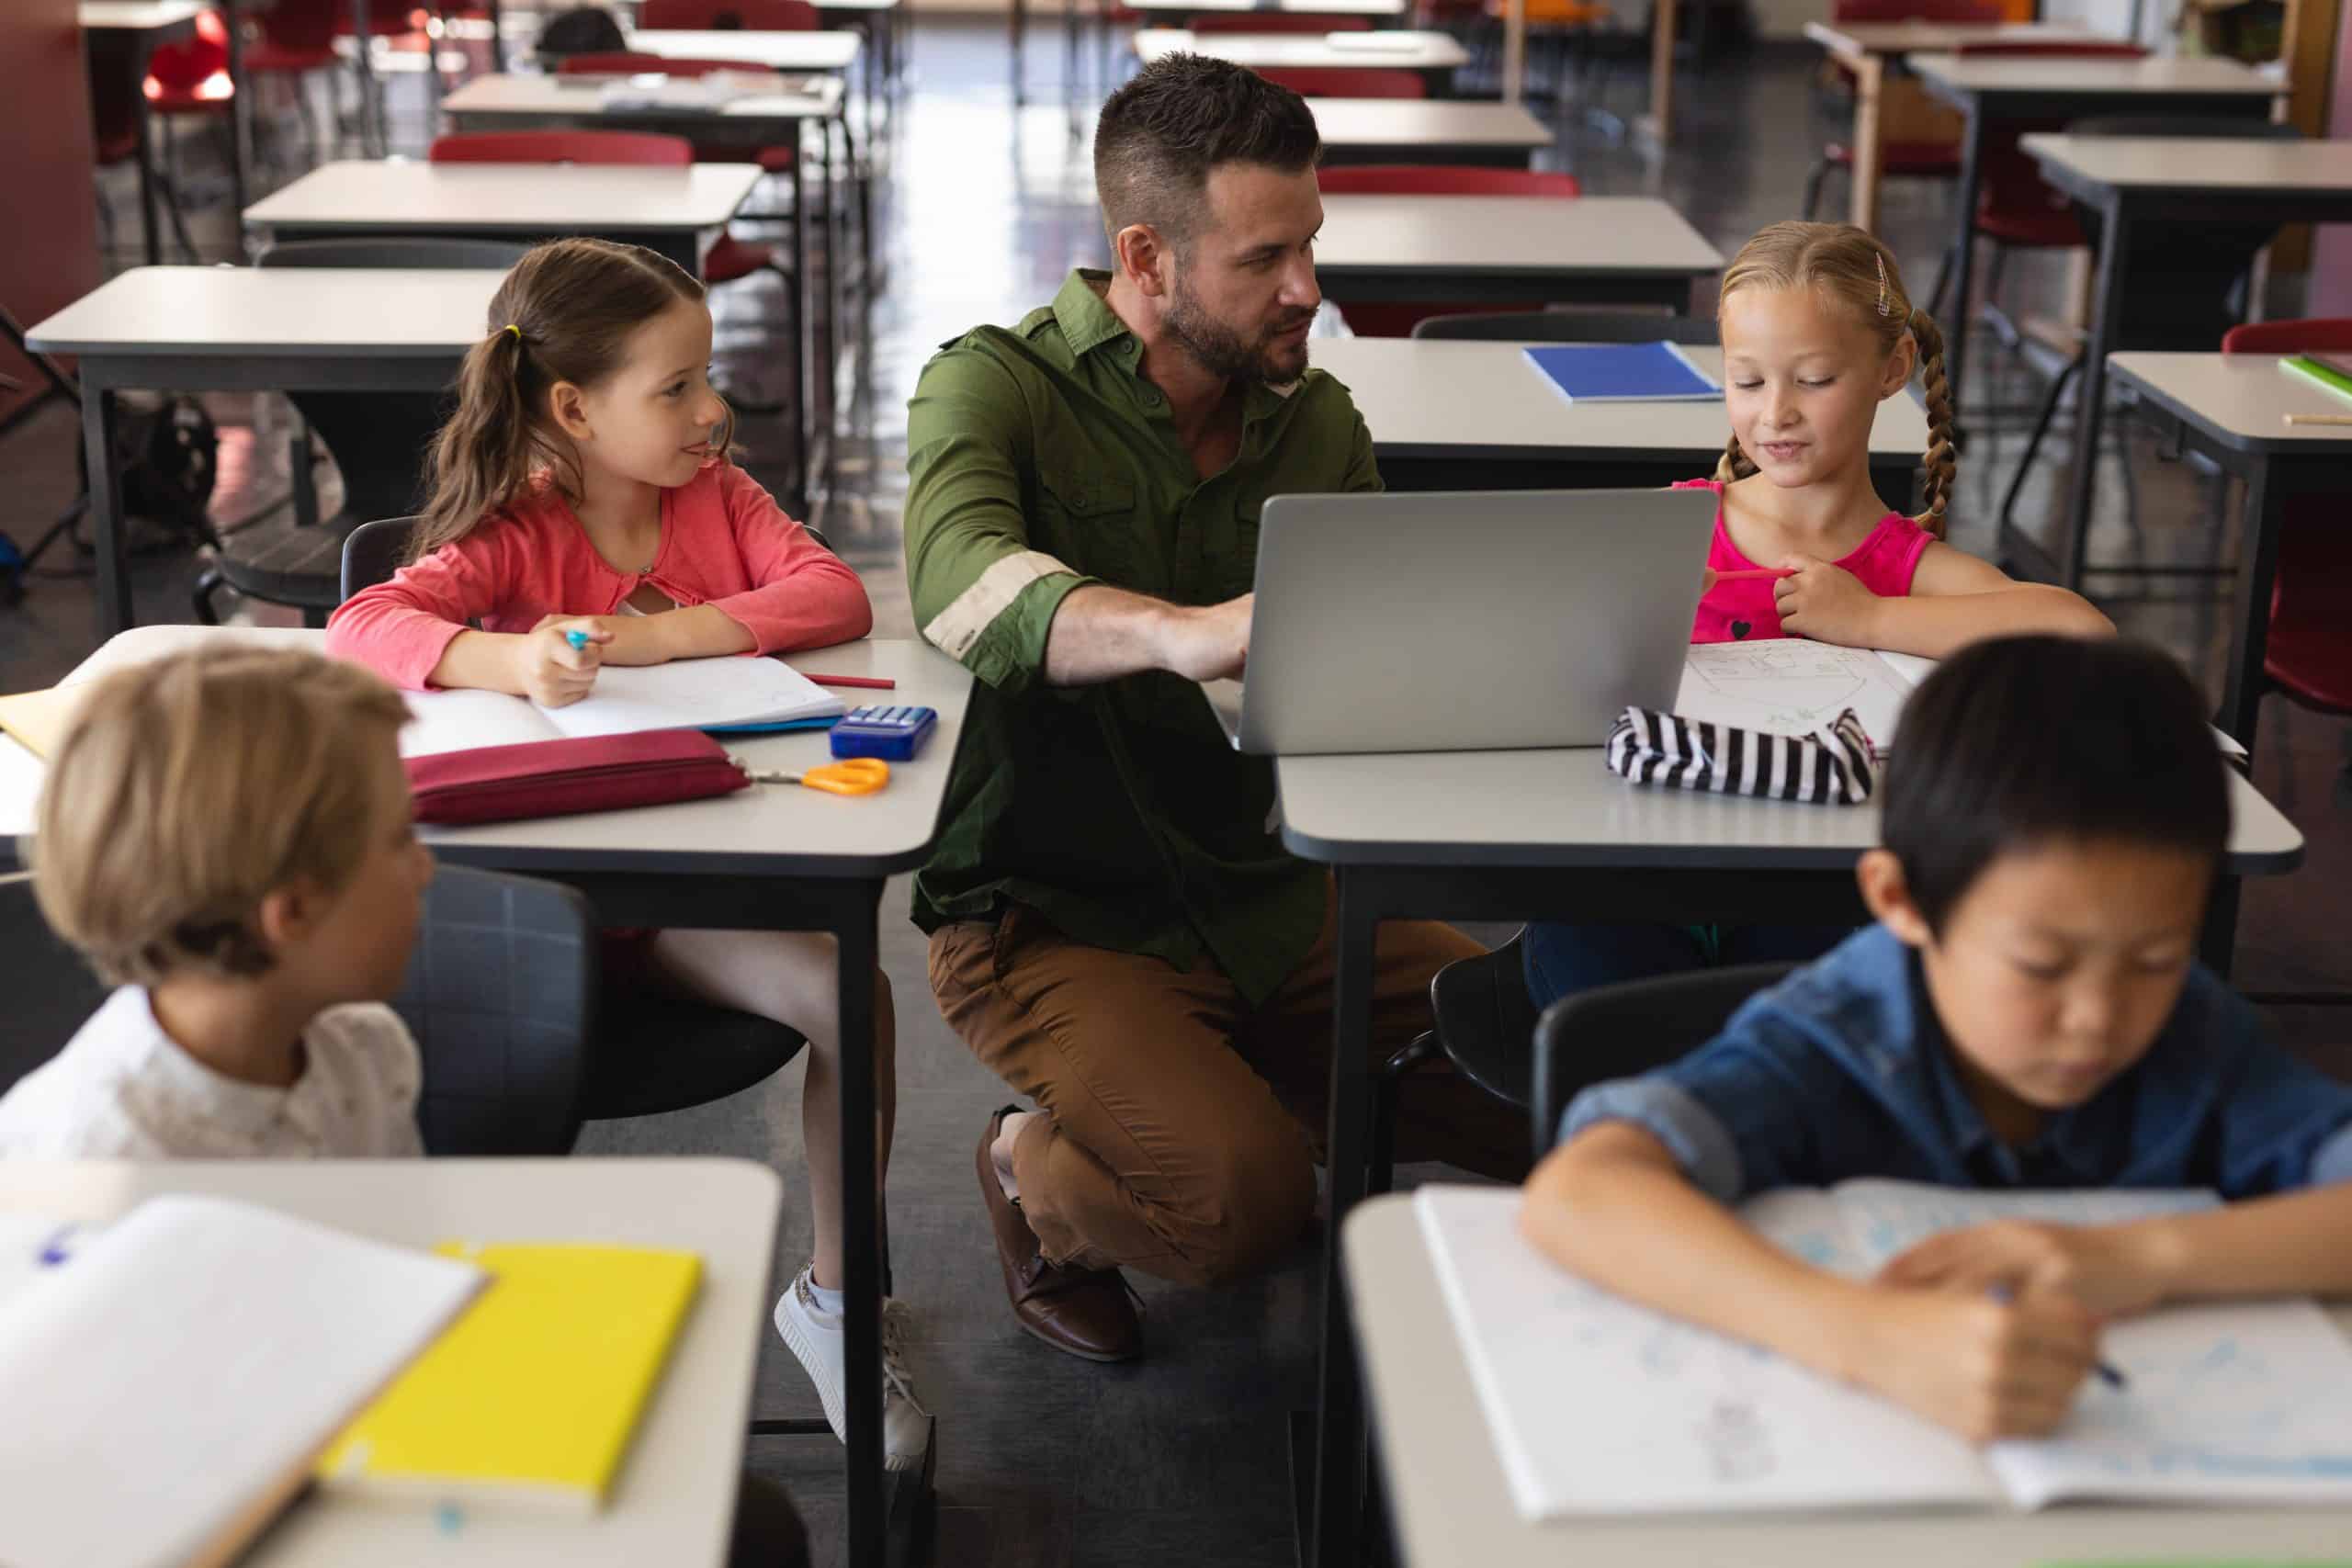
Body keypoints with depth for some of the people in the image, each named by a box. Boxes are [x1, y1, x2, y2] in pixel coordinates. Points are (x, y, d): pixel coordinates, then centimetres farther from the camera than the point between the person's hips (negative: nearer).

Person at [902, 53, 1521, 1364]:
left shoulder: (1316, 420, 8)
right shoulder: (997, 387, -10)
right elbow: (965, 587, -32)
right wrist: (1180, 633, -51)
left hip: (1270, 897, 6)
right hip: (1056, 915, -5)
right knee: (1251, 1197, -28)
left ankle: (1285, 1089, 17)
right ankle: (1036, 1173, 7)